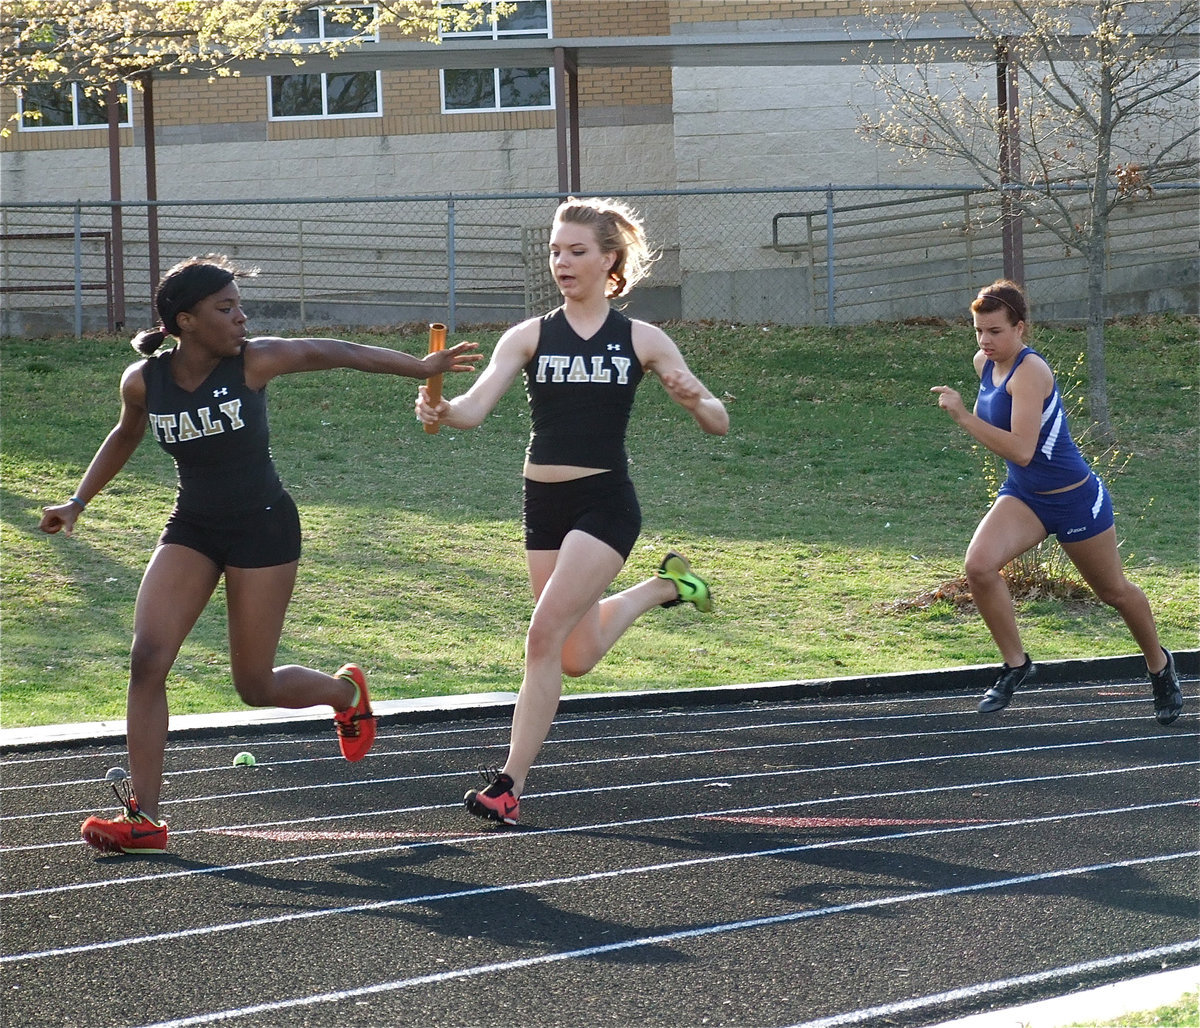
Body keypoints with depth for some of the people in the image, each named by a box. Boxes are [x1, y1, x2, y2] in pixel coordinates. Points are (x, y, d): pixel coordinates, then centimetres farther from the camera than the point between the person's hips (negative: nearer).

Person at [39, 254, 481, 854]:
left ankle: (344, 690, 35)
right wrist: (77, 502, 14)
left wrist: (422, 368, -4)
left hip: (263, 528, -3)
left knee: (255, 686, 1)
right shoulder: (144, 381, -6)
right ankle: (143, 816, -10)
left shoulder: (253, 362, -15)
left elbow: (331, 353, -5)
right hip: (191, 528, 3)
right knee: (147, 658, -14)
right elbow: (125, 436, 15)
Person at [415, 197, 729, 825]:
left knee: (545, 634, -17)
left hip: (605, 503, -4)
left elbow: (718, 423, 2)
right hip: (544, 506, 4)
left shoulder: (641, 341, 0)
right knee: (575, 658, 11)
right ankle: (663, 588, 41)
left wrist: (694, 400, -21)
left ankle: (510, 782, -10)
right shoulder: (529, 337, 2)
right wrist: (441, 412, -34)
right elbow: (476, 407, -11)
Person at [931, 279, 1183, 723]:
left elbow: (1021, 450, -35)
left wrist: (963, 416, -37)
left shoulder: (1030, 371, -27)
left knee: (1115, 591, 13)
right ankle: (1015, 664, -3)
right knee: (978, 566, -20)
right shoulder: (984, 363, -2)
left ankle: (1159, 665, 40)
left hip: (1075, 499, -6)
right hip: (1023, 496, 7)